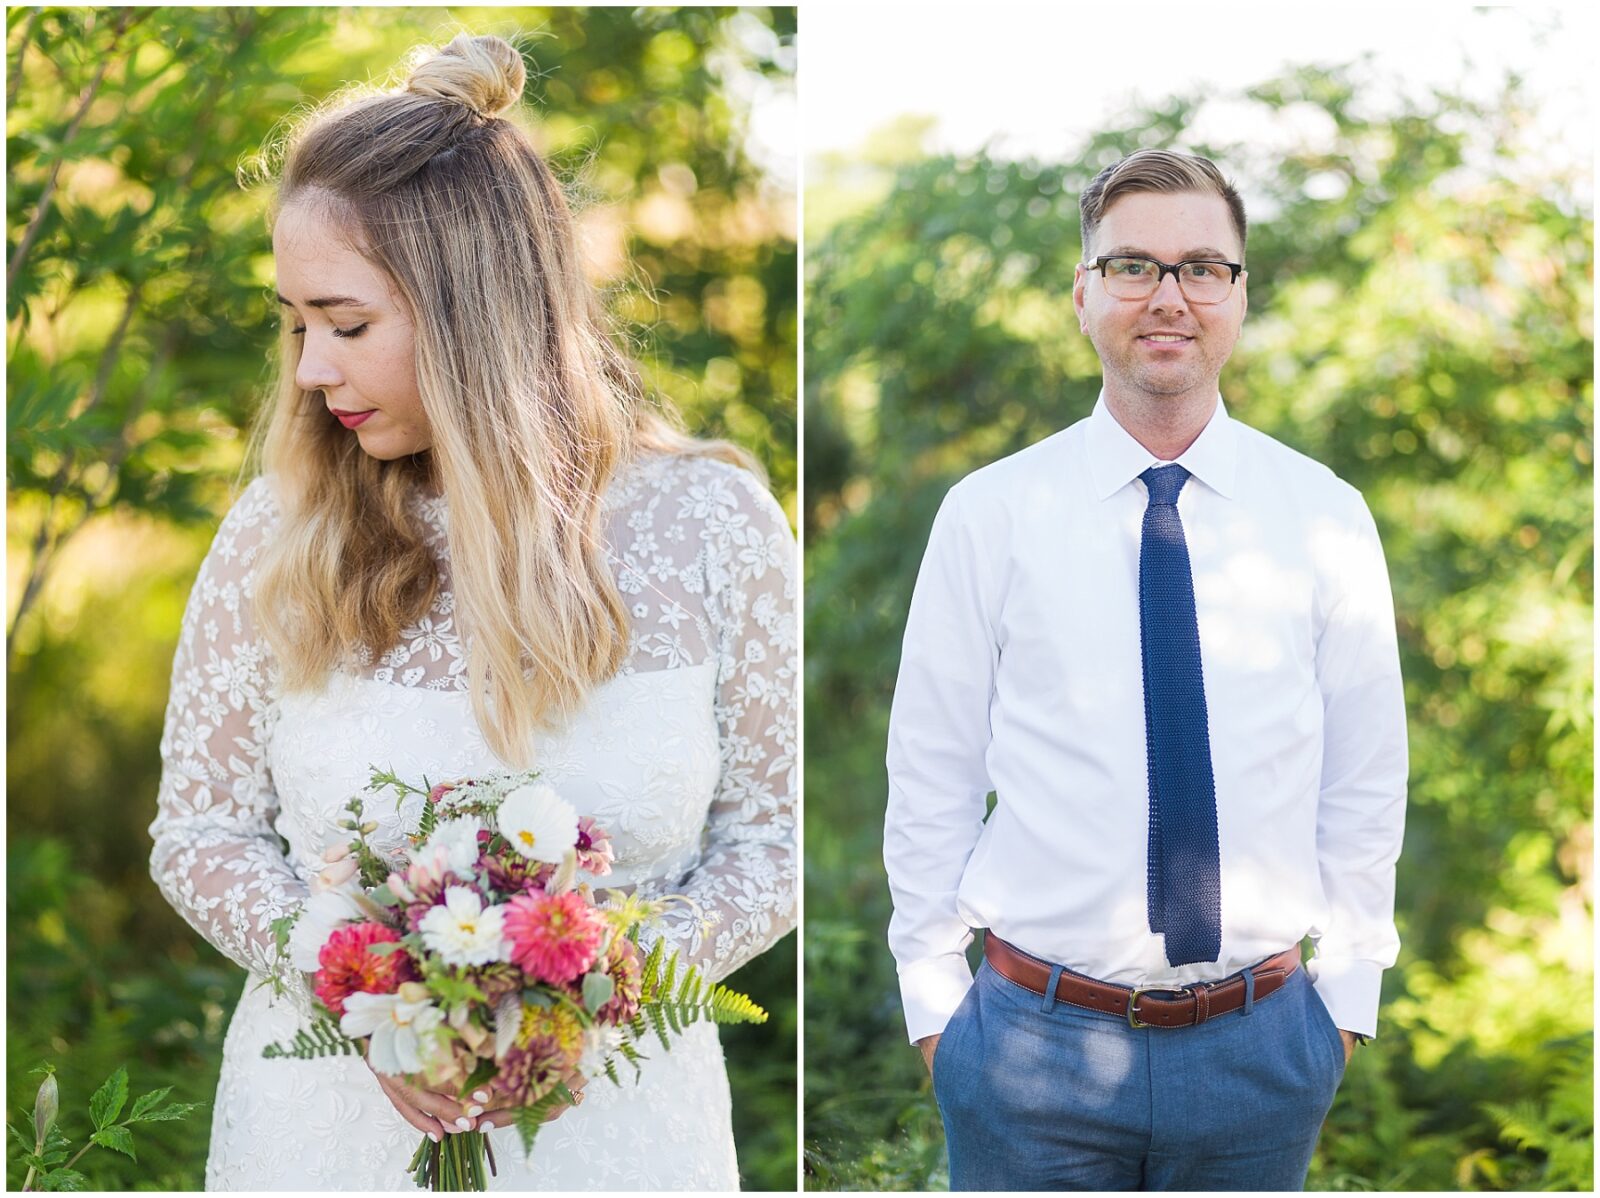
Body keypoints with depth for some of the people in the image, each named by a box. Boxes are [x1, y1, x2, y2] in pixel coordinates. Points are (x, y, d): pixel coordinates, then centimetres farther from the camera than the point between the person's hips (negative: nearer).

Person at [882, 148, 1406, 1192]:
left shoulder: (1326, 516, 2)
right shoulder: (987, 515, -3)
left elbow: (1365, 777, 6)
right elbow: (932, 776, 0)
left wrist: (1348, 989, 5)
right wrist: (933, 998, 0)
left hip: (1264, 1046, 2)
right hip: (1035, 1038, -1)